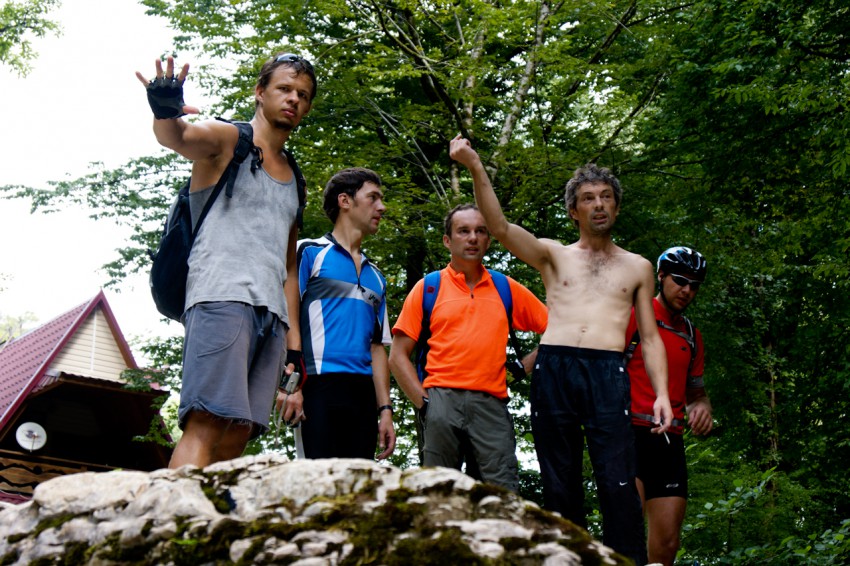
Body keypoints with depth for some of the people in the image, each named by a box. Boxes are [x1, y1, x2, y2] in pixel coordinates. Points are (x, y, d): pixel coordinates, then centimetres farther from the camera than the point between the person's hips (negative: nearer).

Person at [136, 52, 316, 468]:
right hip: (221, 296, -6)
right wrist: (165, 111, -40)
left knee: (236, 436, -3)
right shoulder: (225, 139, 9)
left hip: (272, 313, 6)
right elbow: (177, 137, -15)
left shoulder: (294, 180, 27)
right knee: (208, 423, -21)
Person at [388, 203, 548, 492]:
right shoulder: (428, 288, 11)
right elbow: (398, 355, 8)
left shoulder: (507, 289, 16)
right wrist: (423, 401, -3)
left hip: (491, 403, 1)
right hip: (443, 400, -1)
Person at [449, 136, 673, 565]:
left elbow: (650, 337, 18)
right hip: (553, 370, 1)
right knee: (560, 486, 2)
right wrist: (476, 168, -12)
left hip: (608, 373, 0)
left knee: (618, 484, -12)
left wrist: (661, 392, 4)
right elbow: (499, 227, 1)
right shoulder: (554, 255, 16)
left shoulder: (637, 267, 20)